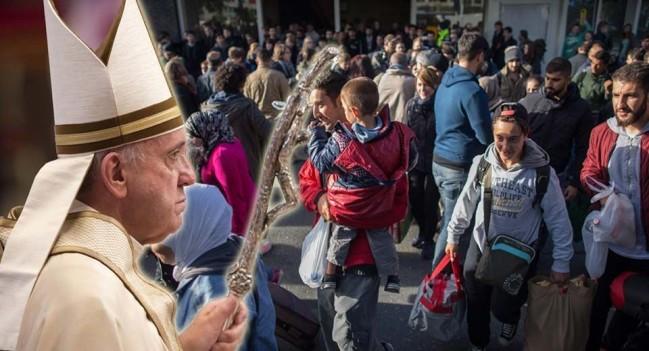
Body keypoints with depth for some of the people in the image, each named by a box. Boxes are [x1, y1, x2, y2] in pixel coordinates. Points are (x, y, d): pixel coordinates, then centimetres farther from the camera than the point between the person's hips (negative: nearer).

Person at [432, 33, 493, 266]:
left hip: (439, 160, 9)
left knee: (448, 218, 20)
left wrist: (487, 113, 13)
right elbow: (486, 137, -16)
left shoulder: (445, 83, 8)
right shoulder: (472, 90, -19)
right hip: (459, 166, -9)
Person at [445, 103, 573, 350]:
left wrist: (561, 263, -8)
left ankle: (511, 319, 41)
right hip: (481, 246, 2)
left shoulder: (542, 173, -19)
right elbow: (466, 202, 0)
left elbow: (558, 220, -11)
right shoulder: (482, 164, -13)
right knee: (476, 304, 14)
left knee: (502, 307, 1)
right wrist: (453, 237, 8)